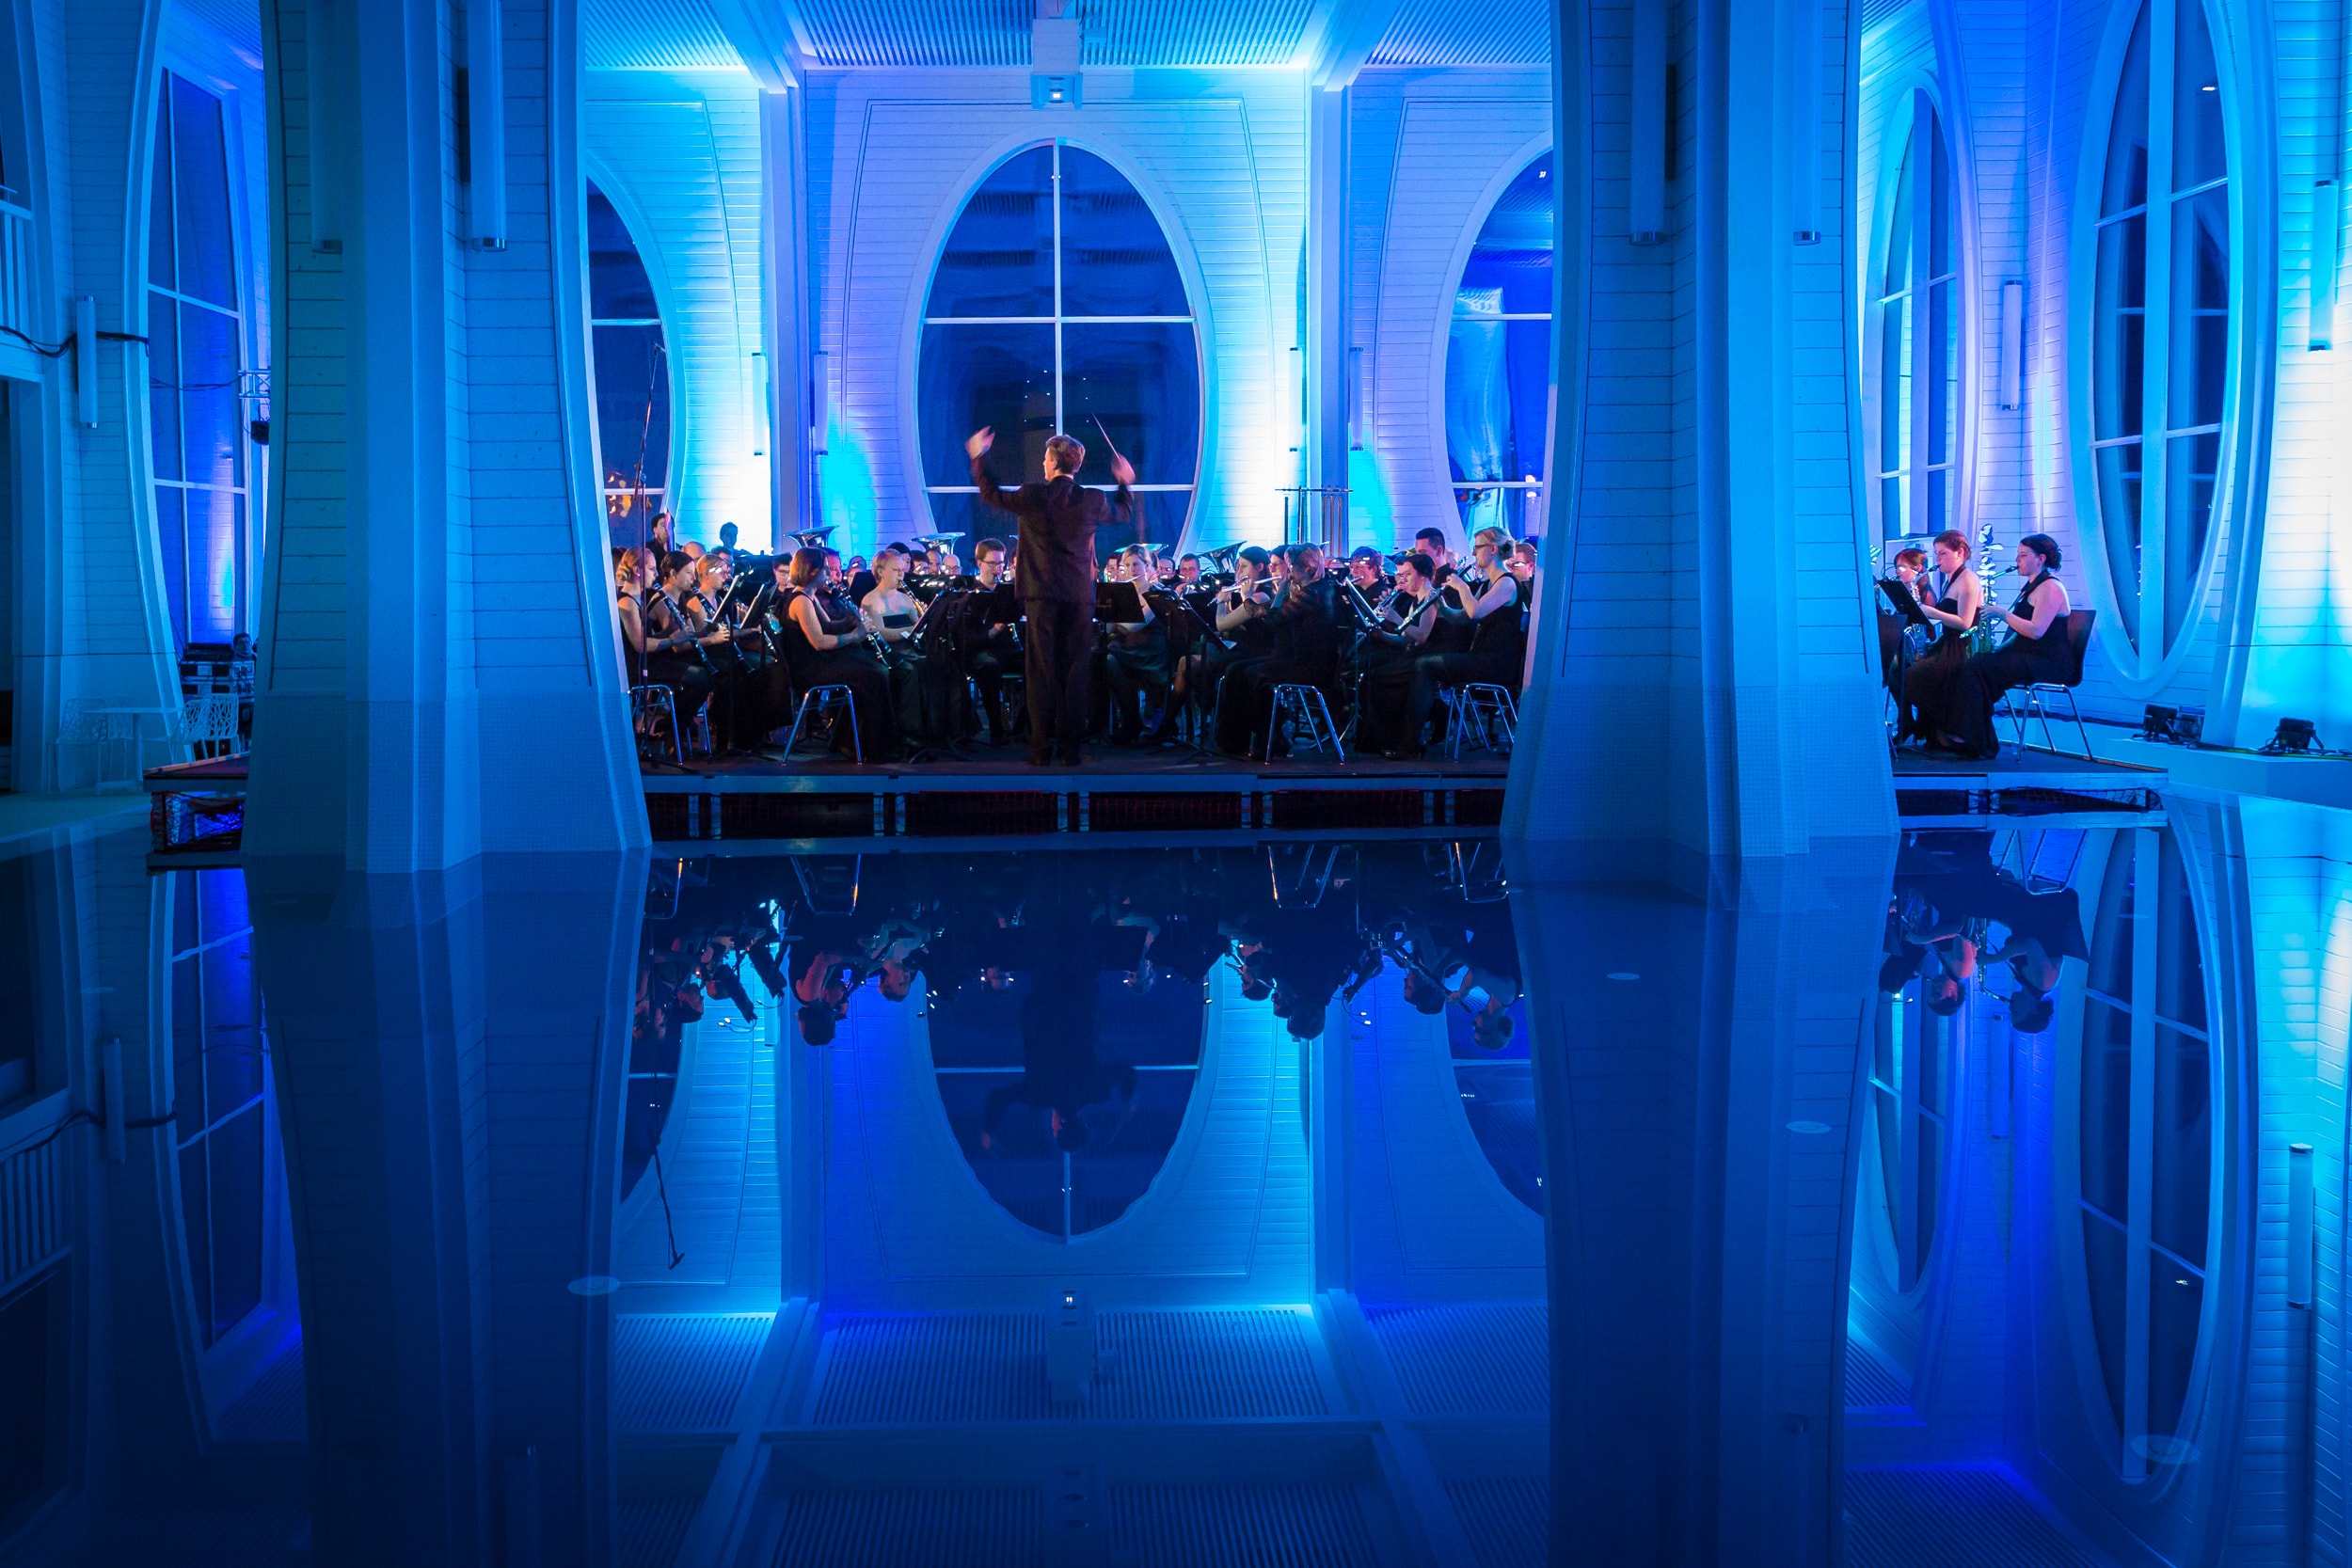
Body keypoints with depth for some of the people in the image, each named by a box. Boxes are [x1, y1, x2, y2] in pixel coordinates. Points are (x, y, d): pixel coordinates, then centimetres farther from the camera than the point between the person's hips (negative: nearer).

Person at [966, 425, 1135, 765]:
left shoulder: (1032, 497, -6)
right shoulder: (1092, 501, -2)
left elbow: (989, 493, 12)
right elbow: (1125, 515, 19)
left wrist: (978, 458, 26)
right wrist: (1125, 482, 36)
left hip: (1041, 596, -1)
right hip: (1079, 596, 1)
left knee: (1041, 672, 3)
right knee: (1074, 672, 4)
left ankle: (1041, 749, 2)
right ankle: (1070, 748, 3)